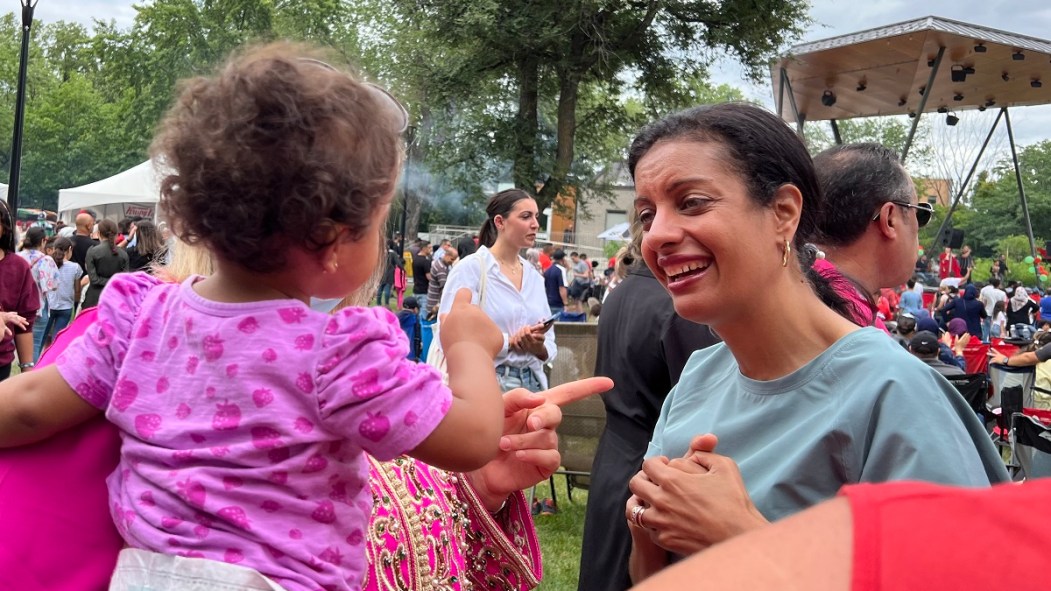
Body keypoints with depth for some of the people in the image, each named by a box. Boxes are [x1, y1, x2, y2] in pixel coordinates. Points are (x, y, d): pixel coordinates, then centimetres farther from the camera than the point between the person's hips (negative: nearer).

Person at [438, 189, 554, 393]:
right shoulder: (470, 268, -7)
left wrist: (539, 348, -9)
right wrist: (510, 342, -17)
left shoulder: (535, 278, 12)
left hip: (531, 384, 6)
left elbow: (549, 344, 13)